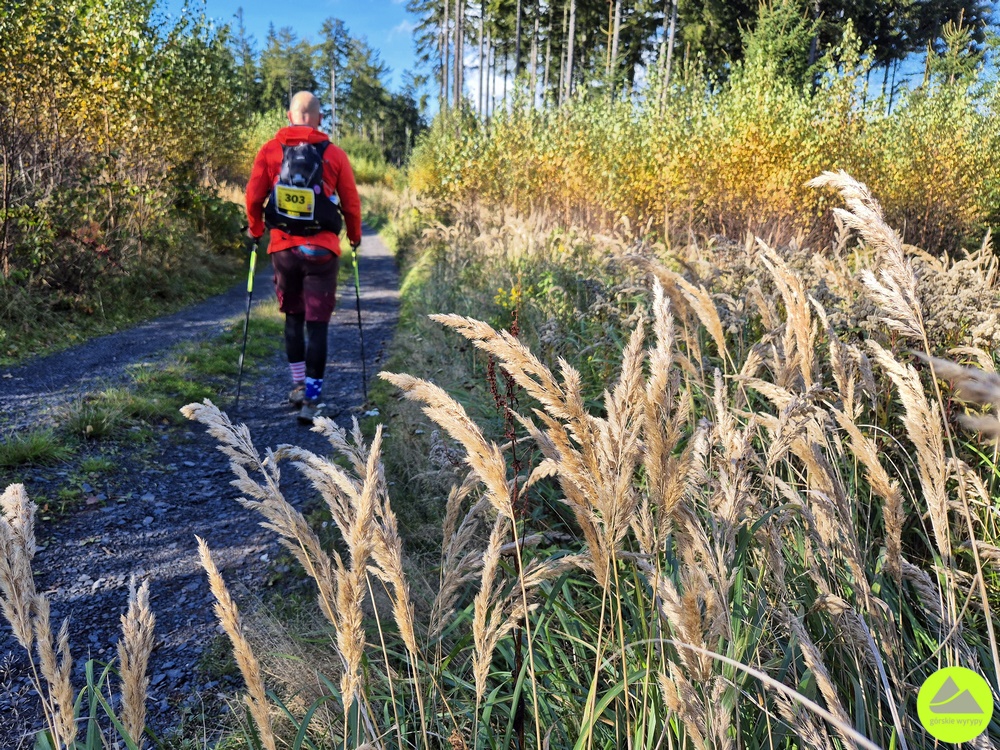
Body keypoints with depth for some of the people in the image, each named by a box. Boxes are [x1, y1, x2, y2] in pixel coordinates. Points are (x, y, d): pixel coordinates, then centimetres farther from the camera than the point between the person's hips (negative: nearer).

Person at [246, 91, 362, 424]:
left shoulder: (269, 150, 3)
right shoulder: (334, 154, 0)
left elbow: (253, 197, 2)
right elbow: (351, 203, 3)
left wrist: (255, 229, 21)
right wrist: (355, 237, 21)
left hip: (283, 247, 2)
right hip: (322, 250, -2)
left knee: (293, 317, 20)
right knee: (317, 324, 1)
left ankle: (299, 384, 23)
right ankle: (311, 399, -2)